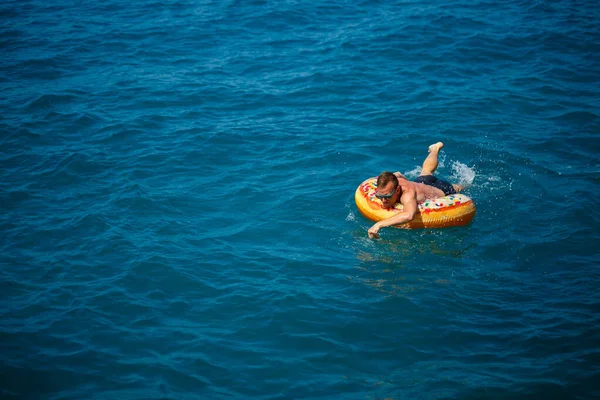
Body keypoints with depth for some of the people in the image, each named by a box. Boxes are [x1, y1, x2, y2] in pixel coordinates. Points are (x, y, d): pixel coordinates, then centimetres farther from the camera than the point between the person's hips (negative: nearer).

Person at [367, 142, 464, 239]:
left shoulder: (407, 194, -56)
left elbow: (409, 215, -78)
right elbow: (397, 174, -9)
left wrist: (379, 224, -80)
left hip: (441, 191, -5)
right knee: (426, 172, 42)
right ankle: (436, 148, 70)